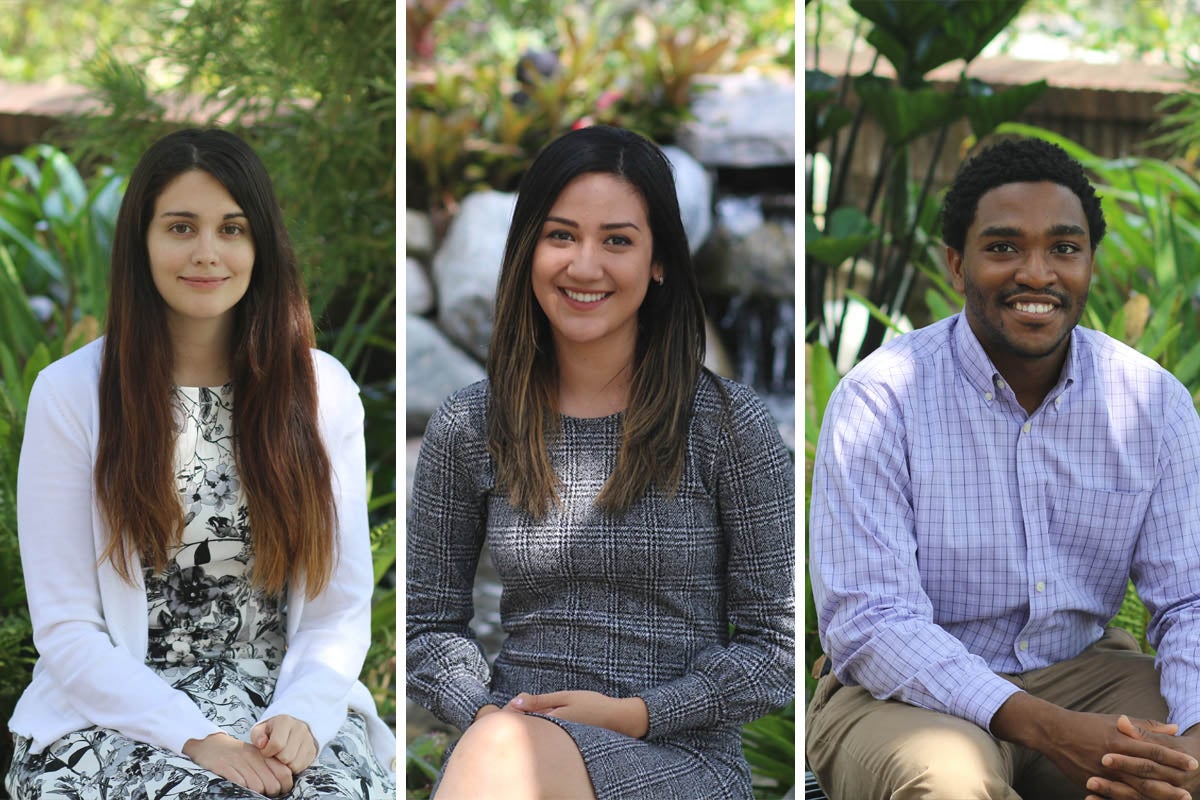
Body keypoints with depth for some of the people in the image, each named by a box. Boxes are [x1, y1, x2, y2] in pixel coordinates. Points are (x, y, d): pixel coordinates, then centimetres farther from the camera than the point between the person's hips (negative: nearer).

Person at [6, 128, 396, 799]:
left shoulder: (323, 389, 7)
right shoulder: (71, 393, -1)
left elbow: (342, 607, 5)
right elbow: (66, 631, -4)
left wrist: (302, 716, -16)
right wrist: (197, 739, -18)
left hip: (287, 698, 2)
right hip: (115, 712, -2)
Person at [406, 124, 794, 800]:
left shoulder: (730, 426, 1)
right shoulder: (468, 428, 9)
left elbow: (776, 648, 2)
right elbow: (432, 622, 15)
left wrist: (631, 714, -11)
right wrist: (484, 712, -7)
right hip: (514, 738, 2)